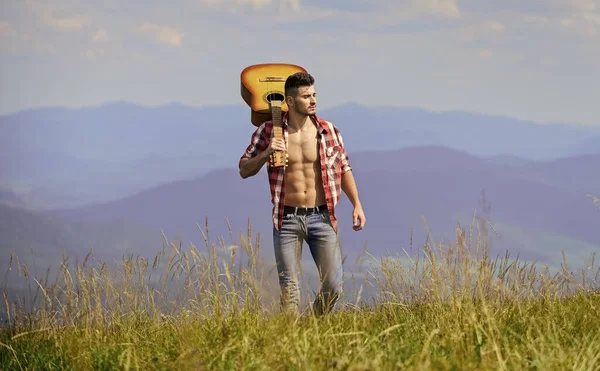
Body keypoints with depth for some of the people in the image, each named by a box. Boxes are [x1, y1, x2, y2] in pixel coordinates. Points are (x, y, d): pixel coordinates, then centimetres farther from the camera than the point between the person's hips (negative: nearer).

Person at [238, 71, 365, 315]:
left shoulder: (328, 131, 3)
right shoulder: (269, 131, -1)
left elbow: (344, 169, 13)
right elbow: (244, 170, 5)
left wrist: (356, 205, 5)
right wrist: (266, 154, -14)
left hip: (321, 217, 1)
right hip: (287, 219, -1)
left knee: (333, 286, -1)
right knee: (289, 288, 0)